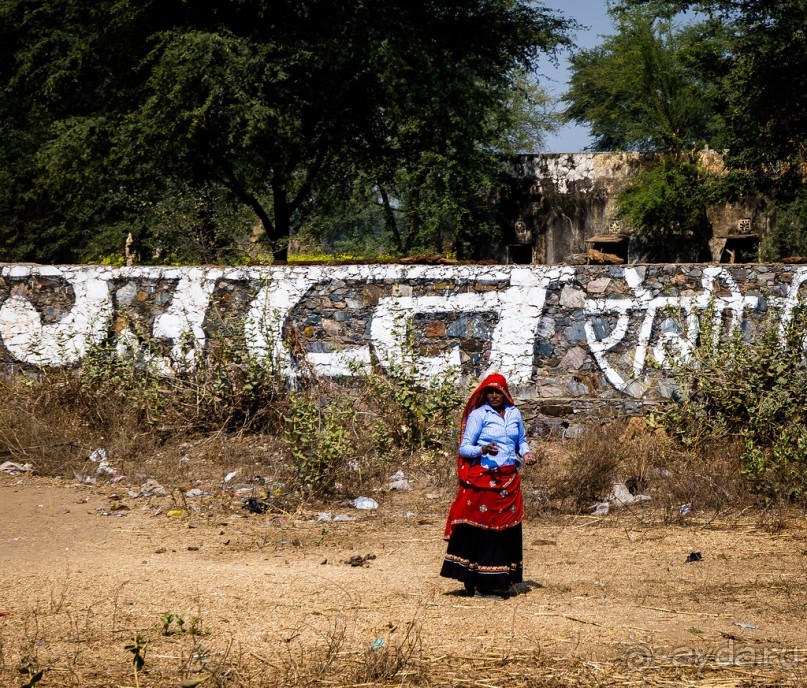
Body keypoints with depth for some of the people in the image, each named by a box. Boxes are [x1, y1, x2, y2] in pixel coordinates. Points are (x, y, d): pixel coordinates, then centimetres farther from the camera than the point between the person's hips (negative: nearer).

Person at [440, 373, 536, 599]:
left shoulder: (514, 414, 12)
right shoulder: (478, 415, -3)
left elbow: (521, 441, 26)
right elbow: (464, 448, -6)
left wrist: (525, 453, 4)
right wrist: (482, 450, -25)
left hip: (509, 480, 5)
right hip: (483, 479, -5)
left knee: (507, 528, 3)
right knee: (481, 529, -8)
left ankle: (500, 583, 9)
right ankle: (479, 585, -4)